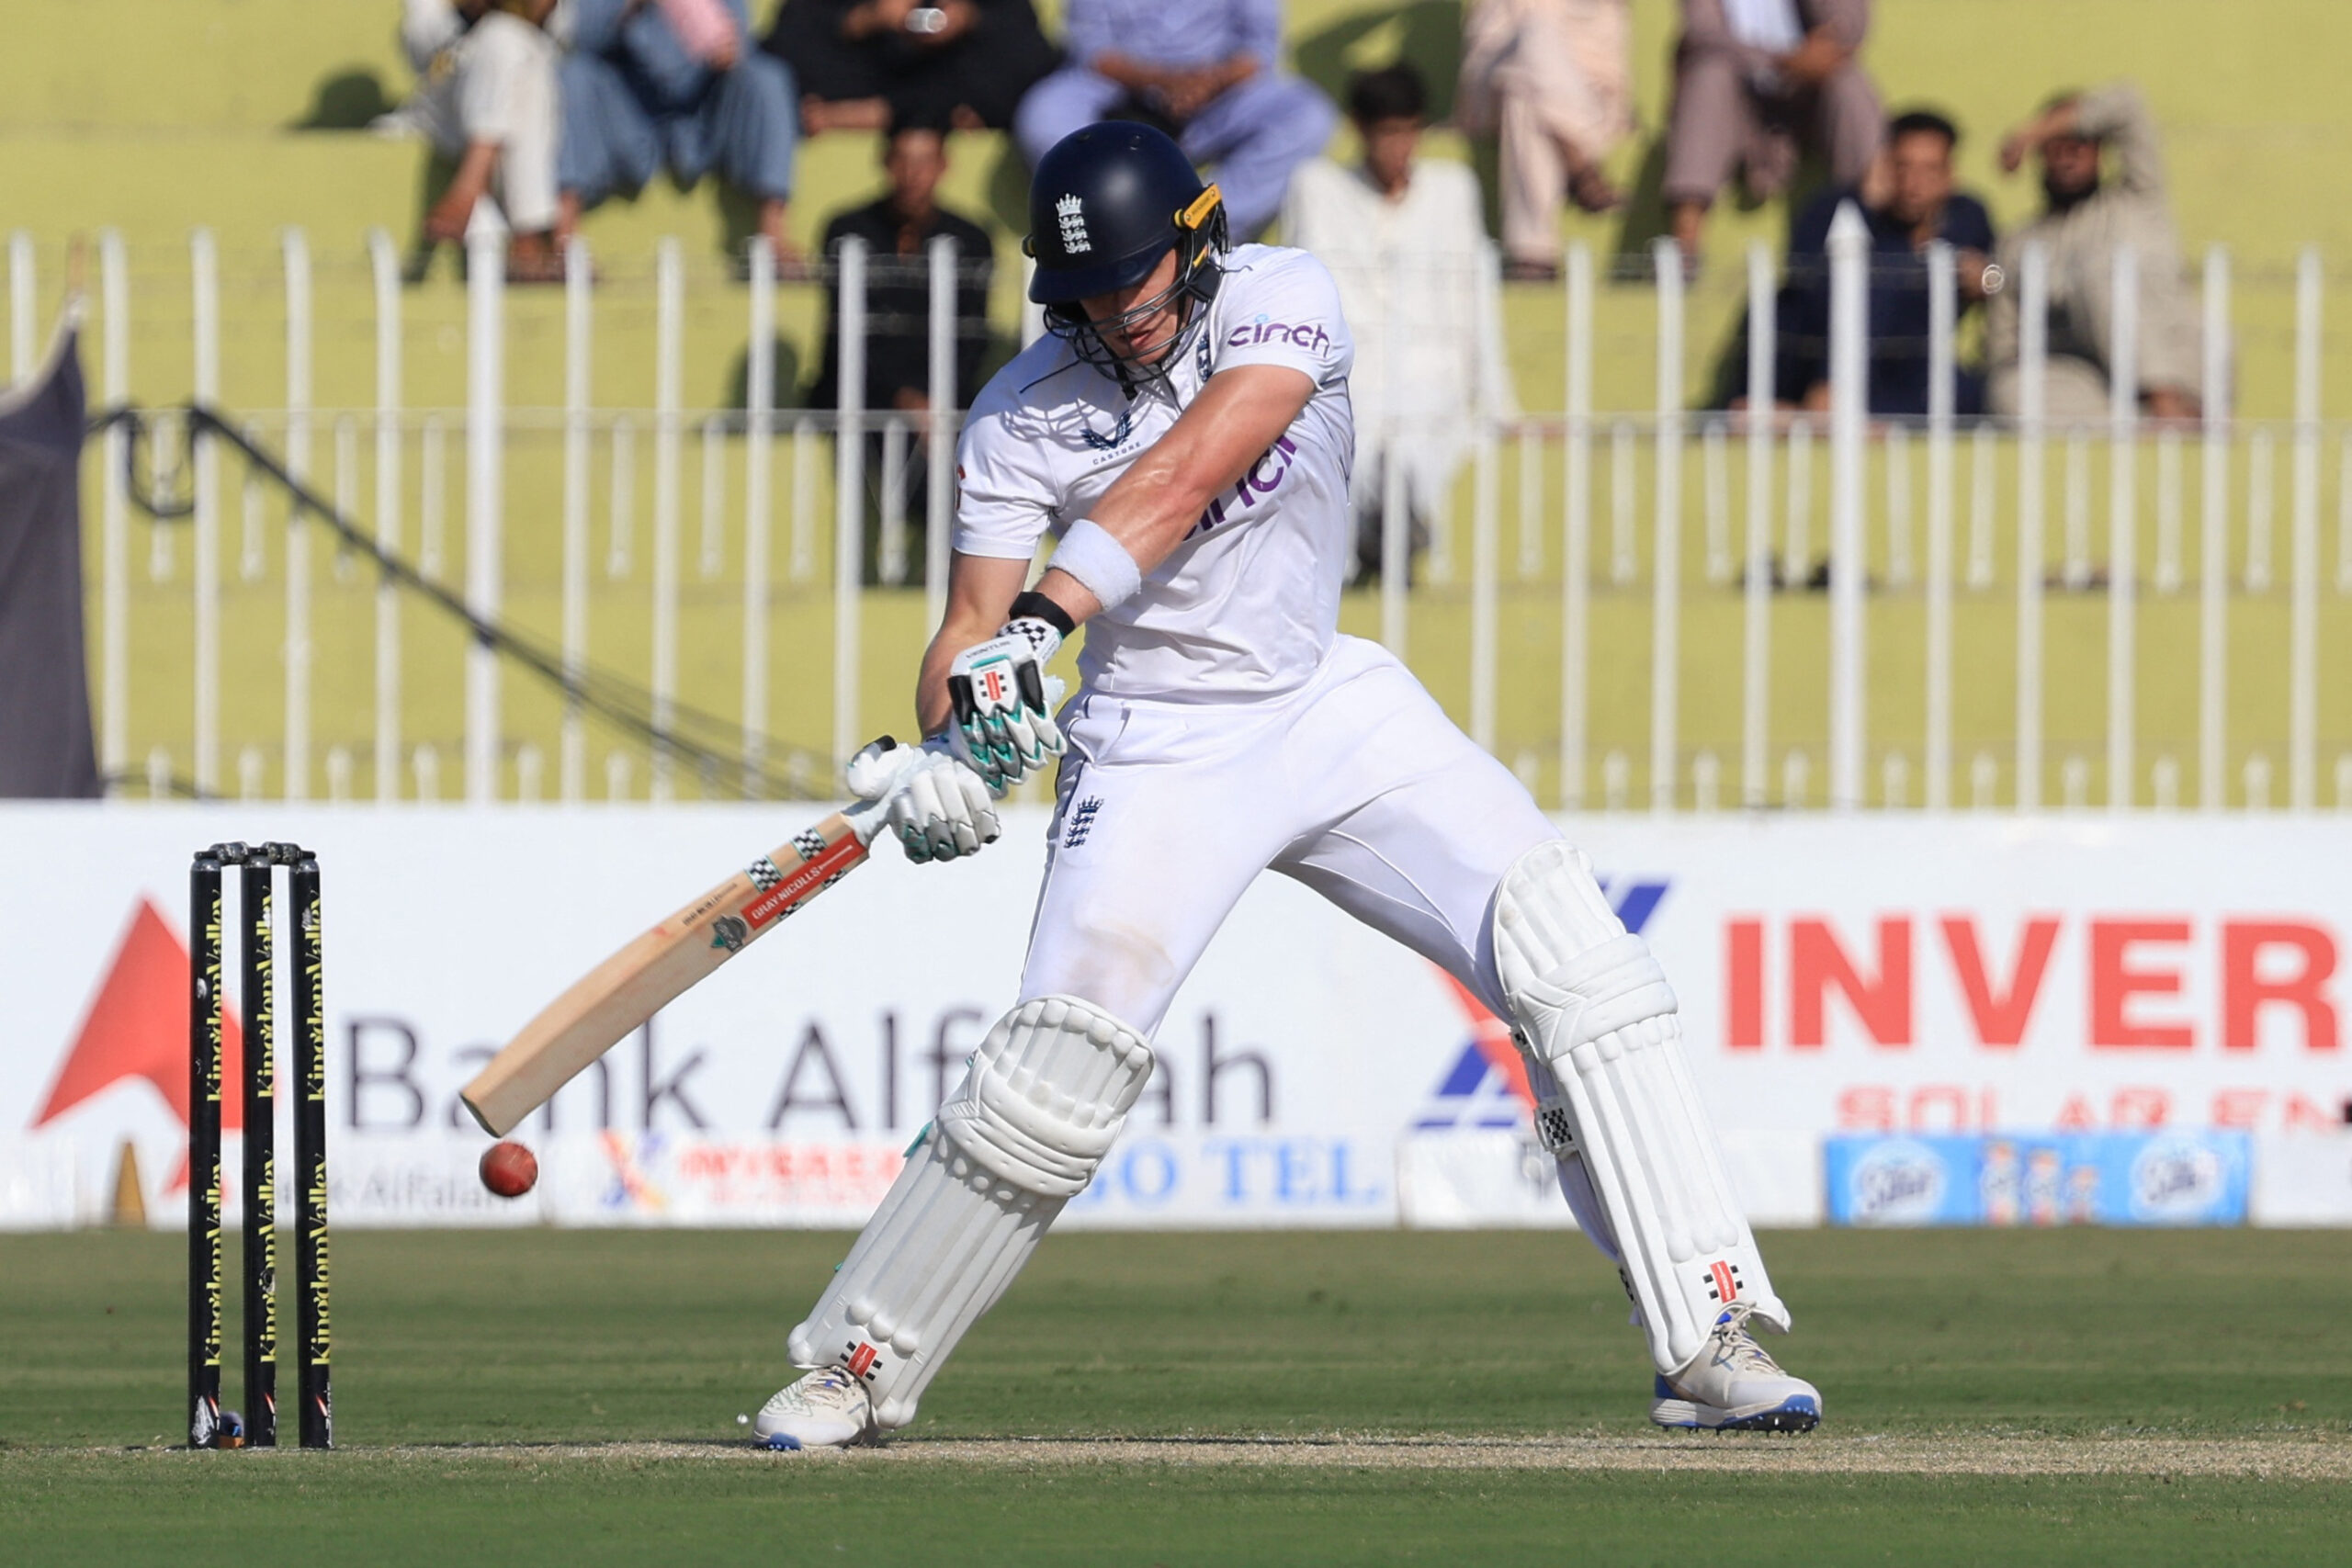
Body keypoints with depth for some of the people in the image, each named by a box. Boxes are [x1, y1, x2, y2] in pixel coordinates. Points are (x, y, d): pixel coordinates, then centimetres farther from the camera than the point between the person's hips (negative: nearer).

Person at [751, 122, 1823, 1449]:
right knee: (1059, 1069, -17)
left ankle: (1710, 1338, -11)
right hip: (1158, 753, -2)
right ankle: (856, 1367, -2)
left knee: (1575, 960, -12)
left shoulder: (1282, 299, -13)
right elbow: (971, 624, -11)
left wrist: (1045, 621, -43)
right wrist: (947, 746, -34)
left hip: (1331, 707, 2)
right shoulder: (1027, 416, -10)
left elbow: (1184, 473, -29)